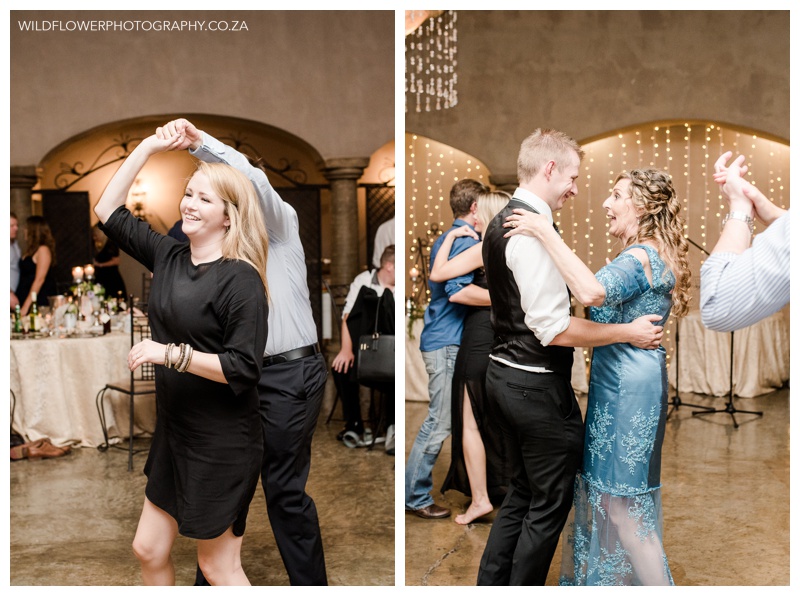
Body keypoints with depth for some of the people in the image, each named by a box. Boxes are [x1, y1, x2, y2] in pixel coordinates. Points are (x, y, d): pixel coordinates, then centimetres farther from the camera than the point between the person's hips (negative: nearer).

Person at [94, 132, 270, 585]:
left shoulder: (240, 279, -18)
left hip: (222, 444, -7)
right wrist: (149, 147, 6)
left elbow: (243, 368, -22)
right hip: (174, 433, 7)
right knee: (148, 550, 18)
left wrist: (172, 354, -27)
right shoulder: (169, 256, 3)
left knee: (219, 566, 8)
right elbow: (109, 212, 10)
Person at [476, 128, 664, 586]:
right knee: (550, 505, 6)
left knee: (522, 494, 21)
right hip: (537, 388, -10)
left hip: (505, 376, 10)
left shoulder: (501, 223, 10)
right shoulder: (535, 230, -21)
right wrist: (629, 332, -16)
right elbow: (554, 329, -24)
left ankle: (490, 587, 30)